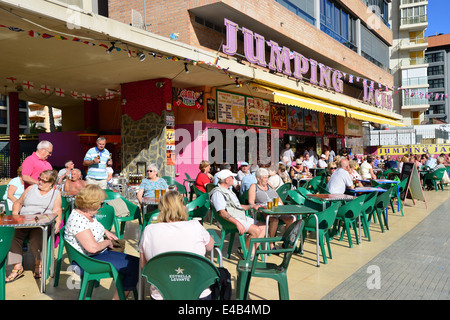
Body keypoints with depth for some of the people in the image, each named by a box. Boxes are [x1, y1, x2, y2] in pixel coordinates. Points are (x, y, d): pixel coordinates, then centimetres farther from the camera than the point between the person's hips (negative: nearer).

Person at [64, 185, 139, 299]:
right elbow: (93, 247, -30)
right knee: (134, 267, -17)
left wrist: (106, 232, 14)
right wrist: (108, 242, -12)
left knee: (136, 262, 3)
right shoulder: (77, 220, -24)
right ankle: (118, 297, -2)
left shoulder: (89, 214, 5)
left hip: (101, 252, 10)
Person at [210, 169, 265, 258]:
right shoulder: (217, 193, -11)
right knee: (256, 230, -24)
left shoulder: (229, 191, 23)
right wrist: (237, 223, -30)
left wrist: (252, 206, 14)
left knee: (263, 227, -1)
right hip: (230, 220, -10)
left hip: (243, 217, 10)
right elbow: (222, 212, -21)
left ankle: (252, 251, -5)